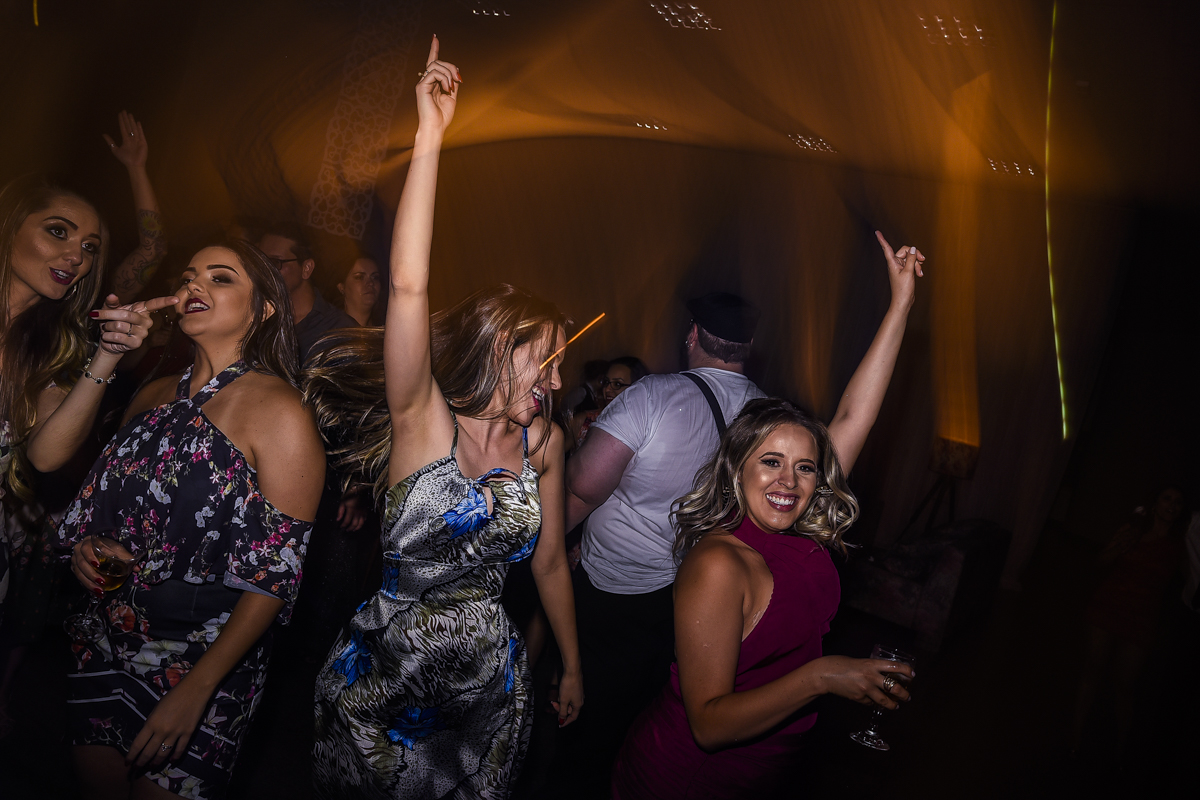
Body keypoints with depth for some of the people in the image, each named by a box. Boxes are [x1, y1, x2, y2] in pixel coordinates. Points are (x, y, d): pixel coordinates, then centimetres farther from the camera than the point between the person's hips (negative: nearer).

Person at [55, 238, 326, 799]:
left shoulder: (280, 411, -17)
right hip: (107, 643, 6)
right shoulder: (154, 396, 5)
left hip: (205, 662, -6)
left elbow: (278, 572, -18)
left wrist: (195, 689, -20)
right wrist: (86, 545, -4)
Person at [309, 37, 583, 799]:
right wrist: (430, 136, -30)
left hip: (491, 677, 4)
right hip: (386, 670, -3)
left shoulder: (543, 440, 0)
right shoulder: (422, 417, -13)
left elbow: (550, 562, 9)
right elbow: (409, 286, -27)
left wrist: (572, 667, 17)